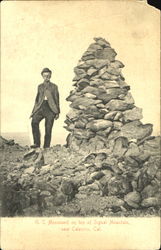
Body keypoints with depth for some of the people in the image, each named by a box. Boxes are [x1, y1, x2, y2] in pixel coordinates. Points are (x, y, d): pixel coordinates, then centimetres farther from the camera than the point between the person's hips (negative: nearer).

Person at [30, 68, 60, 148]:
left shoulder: (54, 86, 11)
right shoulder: (40, 86, 19)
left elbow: (57, 100, 9)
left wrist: (57, 112, 3)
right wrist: (33, 111, 15)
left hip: (50, 109, -2)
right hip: (40, 108, 2)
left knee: (48, 129, -5)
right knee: (34, 122, -24)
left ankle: (46, 147, 2)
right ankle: (37, 143, -20)